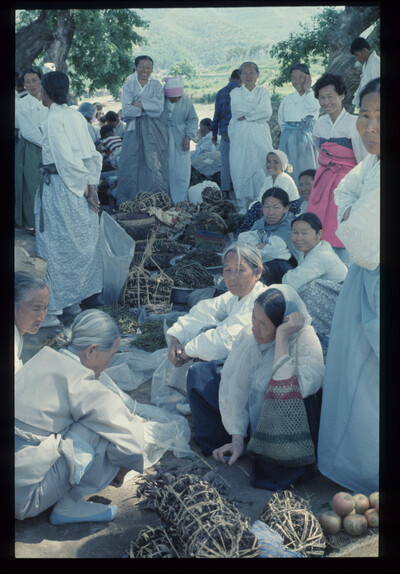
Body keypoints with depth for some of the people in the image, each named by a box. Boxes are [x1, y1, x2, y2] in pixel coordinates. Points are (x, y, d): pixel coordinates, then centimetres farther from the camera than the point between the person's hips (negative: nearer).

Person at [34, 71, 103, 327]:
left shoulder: (54, 119, -13)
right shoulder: (77, 116, 9)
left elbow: (67, 159, -20)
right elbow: (93, 154, 7)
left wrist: (84, 188, -13)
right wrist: (91, 185, 3)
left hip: (59, 188, -8)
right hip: (79, 187, 8)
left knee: (57, 248, -1)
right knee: (81, 244, 13)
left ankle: (53, 310, 5)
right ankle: (74, 301, 26)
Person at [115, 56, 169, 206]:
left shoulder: (156, 85, 8)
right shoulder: (129, 85, 7)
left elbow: (159, 107, -9)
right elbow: (126, 111, -7)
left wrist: (139, 104, -10)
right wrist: (148, 108, -7)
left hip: (153, 131, 0)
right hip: (134, 131, 0)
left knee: (155, 166, -3)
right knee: (131, 165, -2)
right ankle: (127, 203, 3)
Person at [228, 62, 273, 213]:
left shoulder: (263, 91, 13)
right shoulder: (235, 92, 14)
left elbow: (267, 113, -3)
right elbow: (237, 109, -5)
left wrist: (246, 116, -6)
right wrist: (257, 109, -4)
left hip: (259, 136, 0)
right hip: (240, 137, 0)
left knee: (260, 170, -8)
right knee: (240, 170, -4)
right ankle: (243, 207, 2)